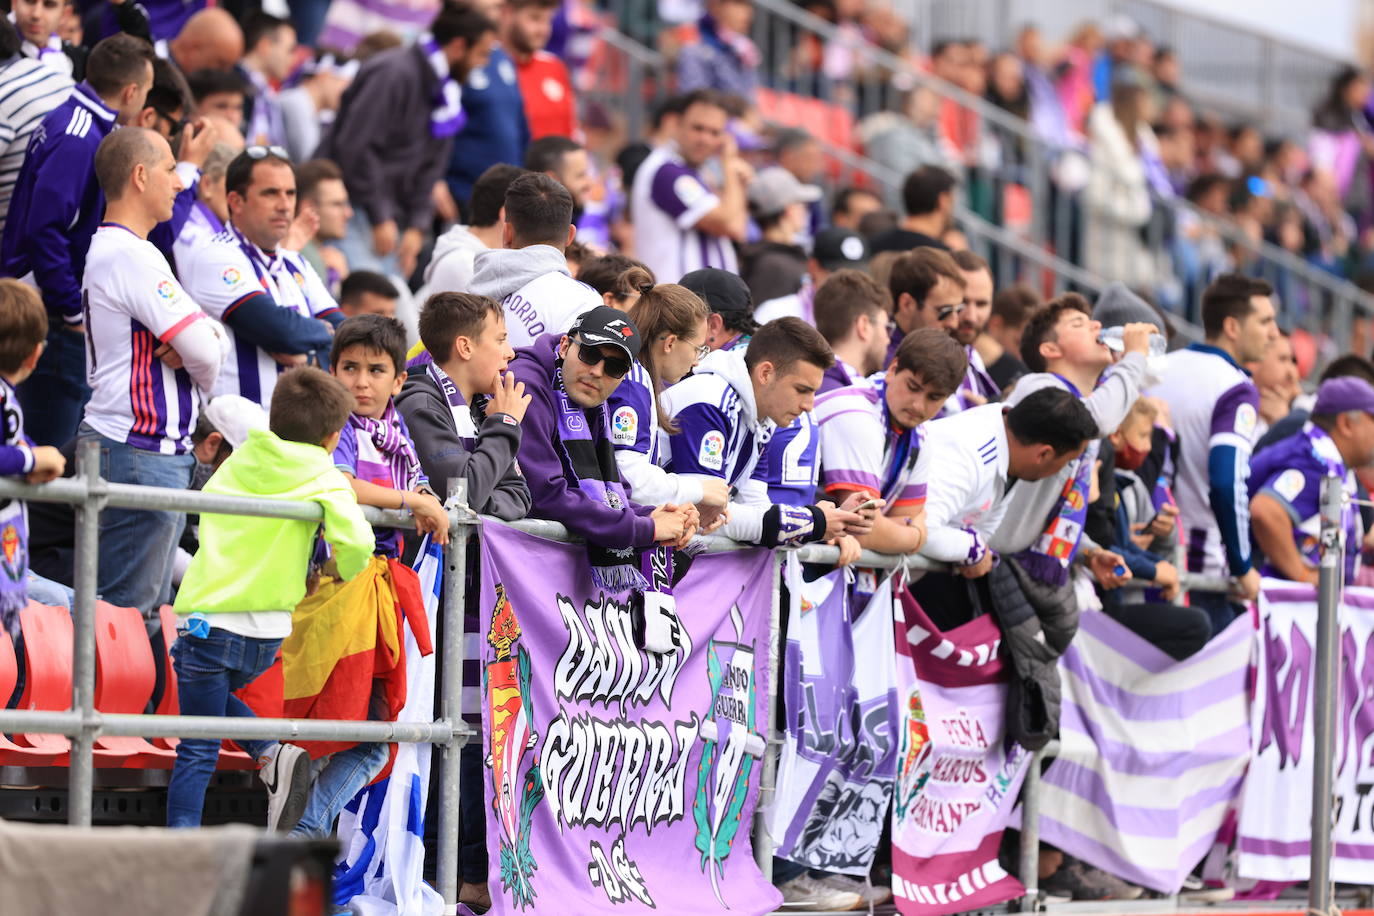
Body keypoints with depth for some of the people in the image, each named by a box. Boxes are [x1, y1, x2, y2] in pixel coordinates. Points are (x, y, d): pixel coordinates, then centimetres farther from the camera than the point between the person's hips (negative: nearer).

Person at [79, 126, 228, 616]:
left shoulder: (107, 248, 18)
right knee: (127, 611, -9)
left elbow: (216, 339, 17)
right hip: (142, 453, -11)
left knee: (150, 609, 12)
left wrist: (184, 348, -7)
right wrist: (198, 363, 6)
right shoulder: (132, 256, -15)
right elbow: (205, 353, -18)